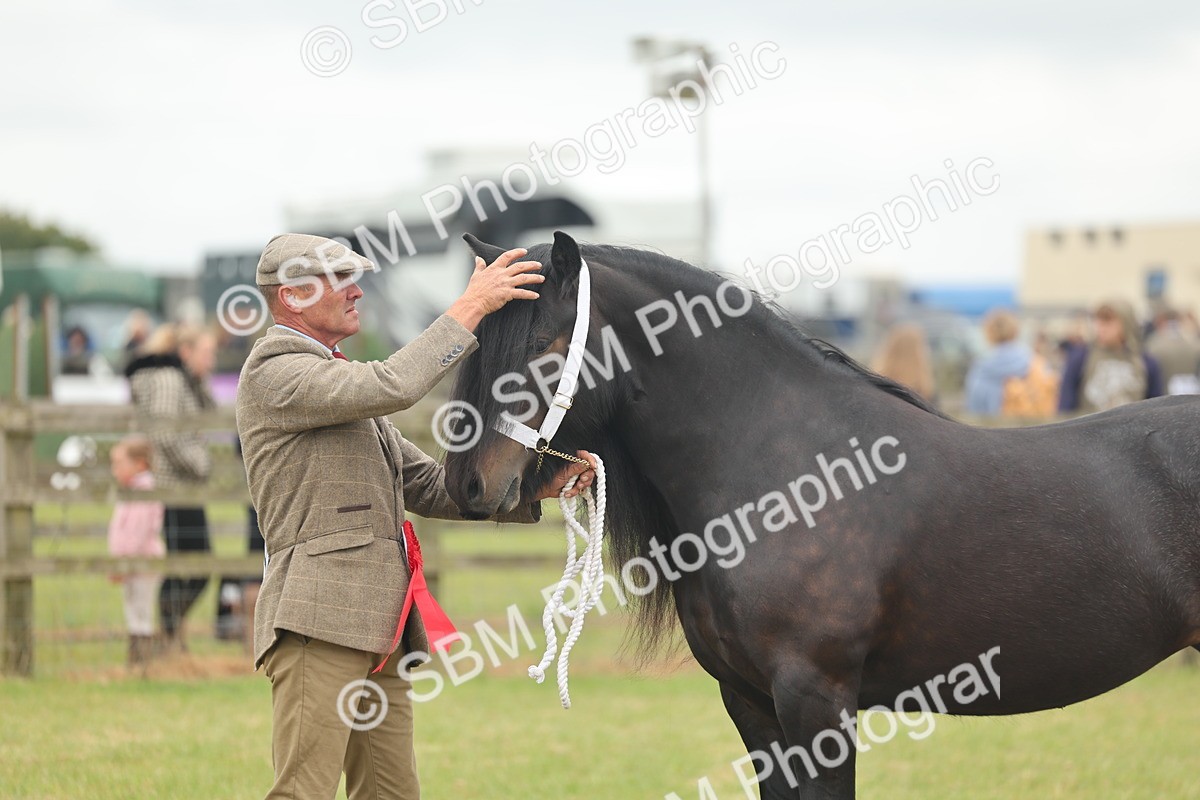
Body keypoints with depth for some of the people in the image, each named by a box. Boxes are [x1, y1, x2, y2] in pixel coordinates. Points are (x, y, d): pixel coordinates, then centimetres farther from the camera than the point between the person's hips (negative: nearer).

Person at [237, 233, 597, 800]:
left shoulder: (344, 386, 26)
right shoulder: (274, 373, -6)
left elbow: (430, 488, 21)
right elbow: (393, 386, -22)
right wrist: (469, 308, -14)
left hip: (379, 627, 10)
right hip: (318, 624, -10)